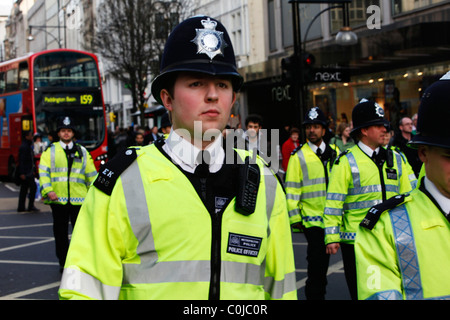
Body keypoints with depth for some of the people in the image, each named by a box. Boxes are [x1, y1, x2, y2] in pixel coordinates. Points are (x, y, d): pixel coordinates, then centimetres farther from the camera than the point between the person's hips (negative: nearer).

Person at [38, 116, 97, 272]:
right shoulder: (50, 151, 8)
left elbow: (91, 174, 16)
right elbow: (43, 171, 0)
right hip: (58, 199, 0)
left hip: (79, 199, 1)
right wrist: (48, 190, -14)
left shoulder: (82, 151, 13)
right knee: (60, 232, 6)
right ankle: (63, 262, 18)